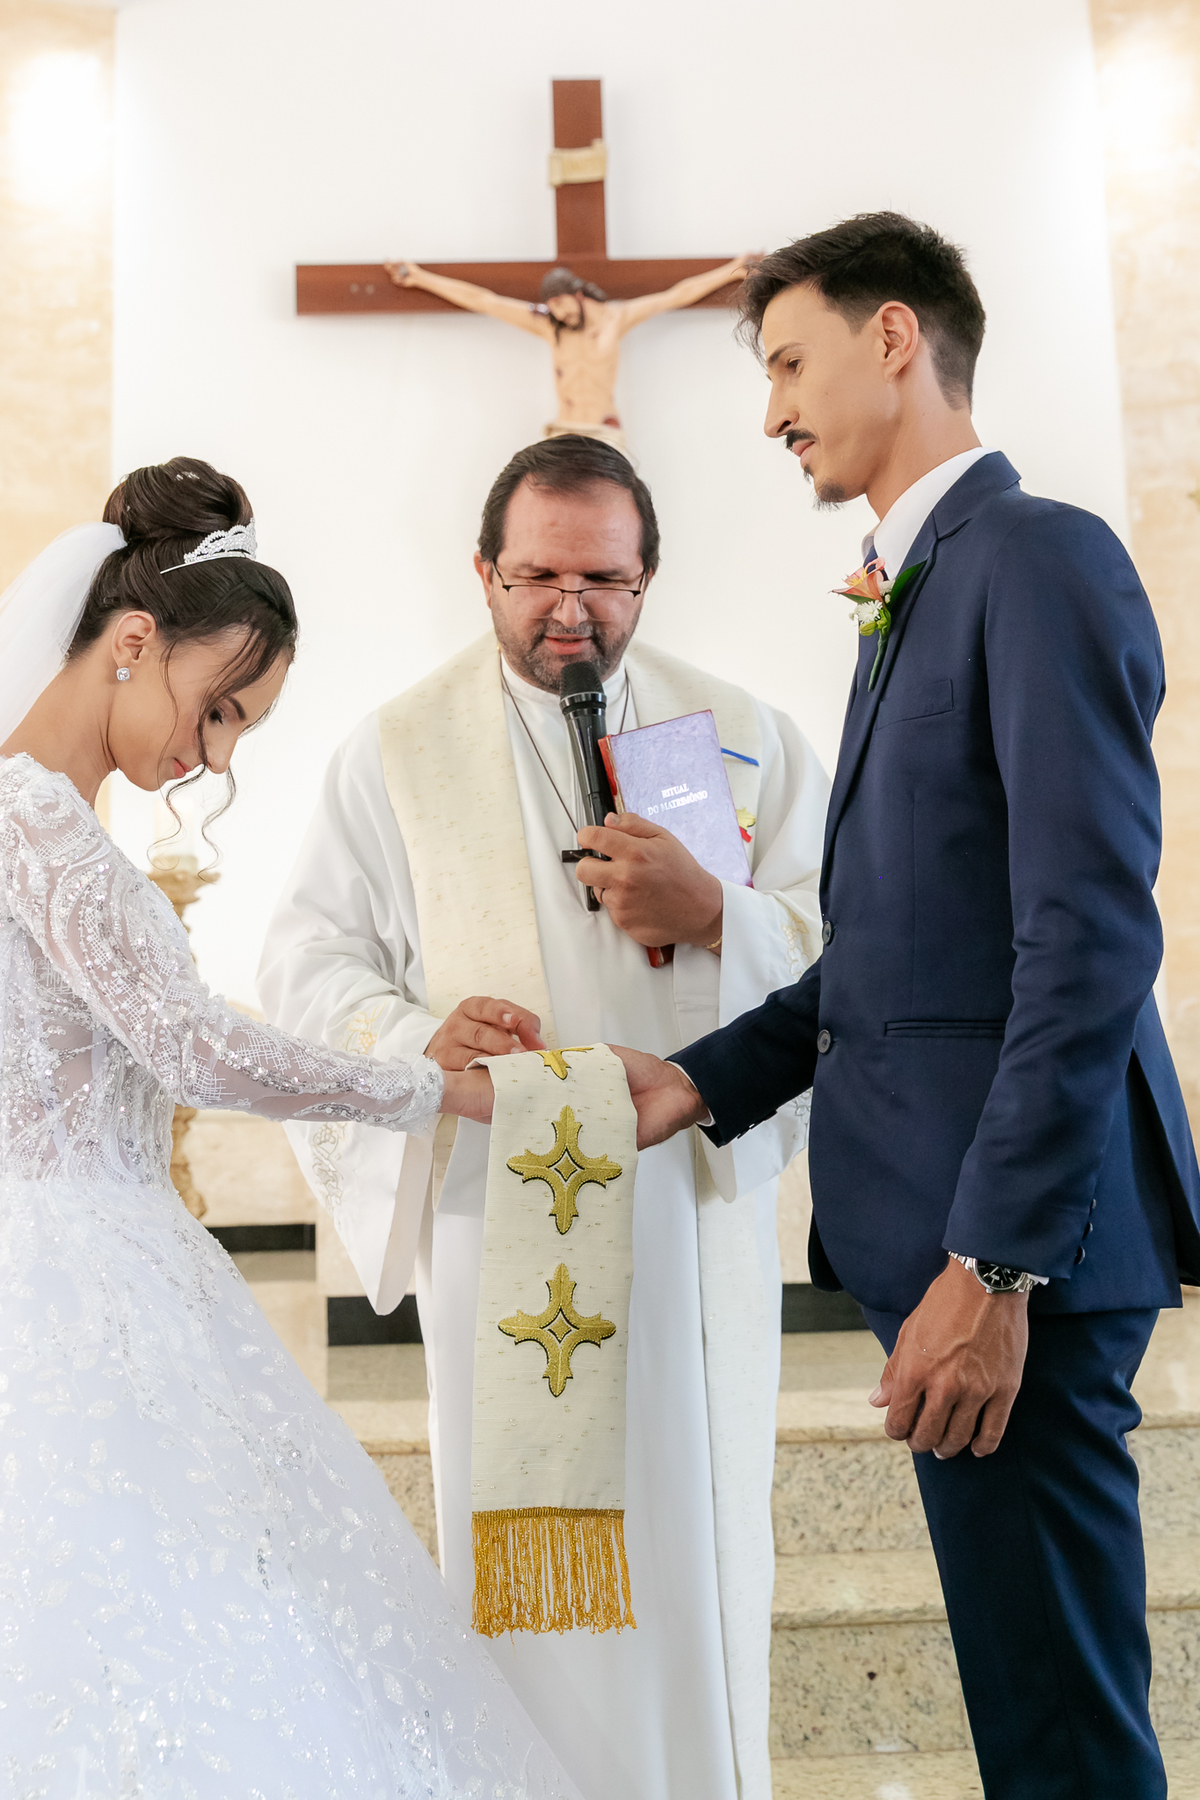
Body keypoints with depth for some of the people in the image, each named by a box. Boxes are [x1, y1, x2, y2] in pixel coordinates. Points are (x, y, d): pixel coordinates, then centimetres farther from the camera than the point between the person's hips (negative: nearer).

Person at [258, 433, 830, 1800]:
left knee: (697, 1529, 8)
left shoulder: (742, 737, 9)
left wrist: (711, 914, -16)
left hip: (695, 1193, 1)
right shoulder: (395, 751, 7)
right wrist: (420, 1036, -17)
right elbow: (308, 960, 3)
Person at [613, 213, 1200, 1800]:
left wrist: (995, 1264, -21)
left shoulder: (1040, 559, -10)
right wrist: (706, 1077, 9)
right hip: (939, 1219, 9)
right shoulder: (920, 592, 19)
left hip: (1013, 1236, -9)